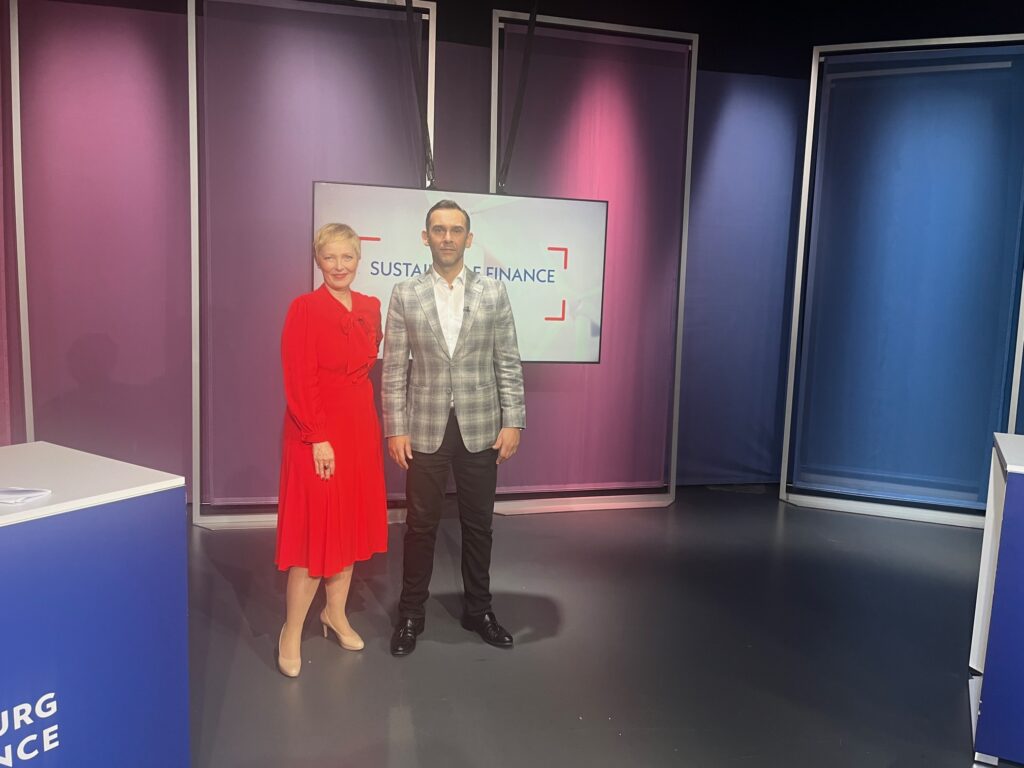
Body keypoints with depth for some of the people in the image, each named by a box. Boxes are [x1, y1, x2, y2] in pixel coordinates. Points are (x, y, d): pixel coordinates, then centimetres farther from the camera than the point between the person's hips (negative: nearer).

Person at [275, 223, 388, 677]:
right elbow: (299, 381, -14)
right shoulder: (305, 309, -10)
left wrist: (372, 421, 5)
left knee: (352, 522, 14)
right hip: (317, 433, -6)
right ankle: (292, 633, 14)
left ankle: (335, 613, 30)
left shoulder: (371, 308, 7)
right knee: (315, 529, -1)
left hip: (360, 427, 6)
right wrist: (317, 438, -17)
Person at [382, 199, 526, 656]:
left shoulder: (493, 293, 2)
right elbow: (393, 369, 0)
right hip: (425, 430, 0)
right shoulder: (404, 295, 1)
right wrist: (395, 429, -5)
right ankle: (411, 614, 26)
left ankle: (478, 610, 29)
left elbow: (509, 365, 1)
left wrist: (512, 422, -5)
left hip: (480, 429, 1)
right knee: (420, 526, 9)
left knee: (478, 524, 12)